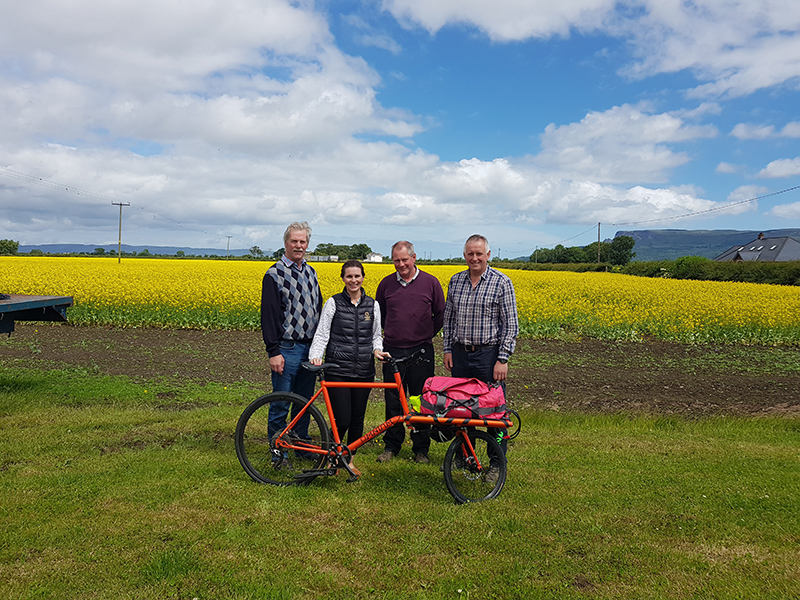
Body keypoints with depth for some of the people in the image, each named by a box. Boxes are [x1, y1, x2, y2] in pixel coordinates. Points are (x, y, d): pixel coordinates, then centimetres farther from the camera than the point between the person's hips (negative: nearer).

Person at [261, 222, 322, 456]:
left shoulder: (311, 272, 13)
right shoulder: (275, 274, -8)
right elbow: (269, 315, -13)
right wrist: (274, 352, -18)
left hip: (310, 349, 7)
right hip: (287, 350, -6)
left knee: (305, 402, 16)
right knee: (280, 406, 2)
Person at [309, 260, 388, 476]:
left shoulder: (373, 305, 8)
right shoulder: (333, 303, 0)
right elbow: (322, 334, -2)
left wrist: (377, 350, -5)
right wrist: (315, 356, -18)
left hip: (364, 371, 3)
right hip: (338, 370, -3)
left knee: (358, 419, 9)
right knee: (342, 420, -6)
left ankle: (349, 460, 27)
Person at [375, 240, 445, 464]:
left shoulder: (430, 282, -1)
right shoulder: (386, 283, 5)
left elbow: (441, 314, 8)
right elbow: (378, 313, 20)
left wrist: (427, 335, 5)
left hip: (421, 351, -2)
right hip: (393, 350, 2)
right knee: (393, 400, 8)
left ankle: (421, 449, 18)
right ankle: (391, 446, 22)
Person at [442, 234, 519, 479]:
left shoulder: (502, 282, -7)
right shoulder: (455, 281, 8)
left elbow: (511, 324, -8)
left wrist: (503, 359, -13)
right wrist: (447, 349, 9)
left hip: (489, 355, -4)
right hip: (460, 353, 5)